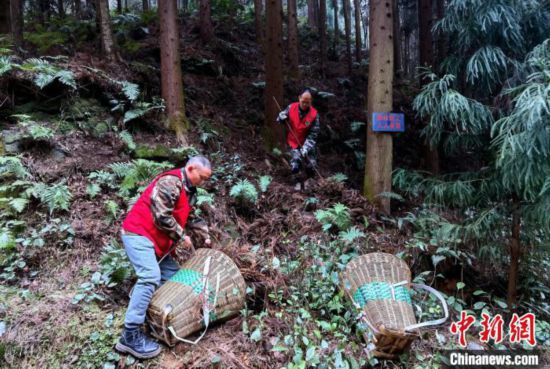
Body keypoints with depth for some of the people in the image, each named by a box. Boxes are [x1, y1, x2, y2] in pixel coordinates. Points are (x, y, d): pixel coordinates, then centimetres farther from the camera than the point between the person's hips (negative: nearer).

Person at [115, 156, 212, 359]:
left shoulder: (189, 190, 15)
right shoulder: (170, 182, -18)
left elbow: (184, 217, 21)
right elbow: (162, 216, -23)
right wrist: (182, 236, -12)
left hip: (156, 239, 11)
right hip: (138, 233, -11)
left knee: (172, 274, 9)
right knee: (150, 276, -22)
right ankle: (130, 336, -20)